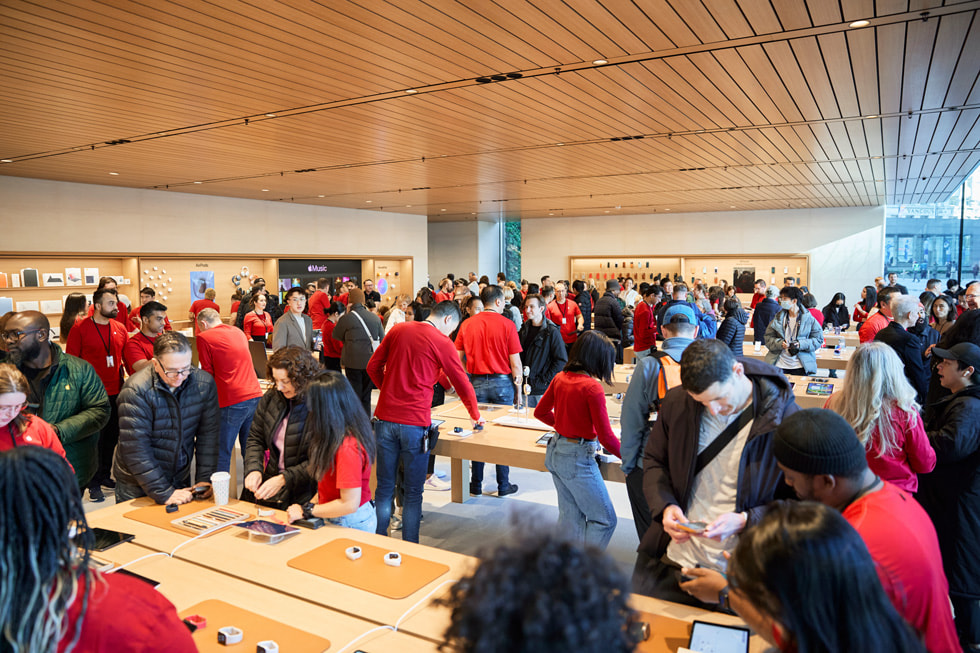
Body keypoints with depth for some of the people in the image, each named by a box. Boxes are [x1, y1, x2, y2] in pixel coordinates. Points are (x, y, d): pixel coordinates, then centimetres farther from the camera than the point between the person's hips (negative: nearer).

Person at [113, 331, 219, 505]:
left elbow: (208, 434, -4)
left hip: (181, 481, 4)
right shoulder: (135, 391, -22)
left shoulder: (204, 383, -10)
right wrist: (164, 493, -24)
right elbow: (135, 450, -22)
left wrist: (204, 479, -10)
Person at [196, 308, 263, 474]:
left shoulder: (204, 337, -1)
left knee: (222, 453, 3)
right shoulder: (238, 332, 17)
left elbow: (208, 373, 2)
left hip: (232, 402, -6)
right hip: (255, 396, 6)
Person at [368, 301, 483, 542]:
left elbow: (373, 366, 12)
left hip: (385, 419, 4)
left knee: (384, 489, 14)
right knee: (413, 494, 7)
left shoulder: (398, 330, 9)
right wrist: (475, 415, 18)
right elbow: (461, 382, 3)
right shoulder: (442, 343, -5)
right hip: (415, 423, -4)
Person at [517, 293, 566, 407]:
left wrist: (545, 380, -13)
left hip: (543, 390, -5)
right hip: (525, 387, 5)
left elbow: (562, 360, -11)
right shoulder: (524, 329, 10)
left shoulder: (552, 332, -7)